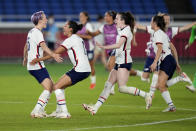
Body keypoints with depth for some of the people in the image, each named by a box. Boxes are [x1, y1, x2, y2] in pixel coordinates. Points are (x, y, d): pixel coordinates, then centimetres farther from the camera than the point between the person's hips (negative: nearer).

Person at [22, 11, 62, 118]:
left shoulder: (31, 32, 17)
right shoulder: (37, 32, -13)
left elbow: (26, 47, 32)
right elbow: (43, 46, -31)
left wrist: (25, 59, 48)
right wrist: (53, 55, -45)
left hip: (32, 65, 10)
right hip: (37, 66, -10)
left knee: (51, 85, 12)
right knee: (48, 88, -15)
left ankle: (40, 109, 11)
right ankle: (36, 111, -18)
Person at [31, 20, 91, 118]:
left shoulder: (70, 40, -10)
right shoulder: (78, 38, 18)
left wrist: (39, 59, -8)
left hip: (80, 70, -10)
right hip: (85, 70, 10)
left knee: (57, 87, -6)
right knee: (61, 86, 18)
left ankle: (65, 113, -8)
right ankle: (59, 111, 21)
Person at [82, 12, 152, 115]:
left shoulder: (126, 30, -12)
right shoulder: (121, 30, 17)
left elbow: (119, 45, -26)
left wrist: (104, 47, -29)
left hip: (124, 62, -10)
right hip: (119, 62, 10)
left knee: (122, 88, -14)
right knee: (108, 85, 3)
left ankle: (145, 95, -3)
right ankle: (95, 108, -1)